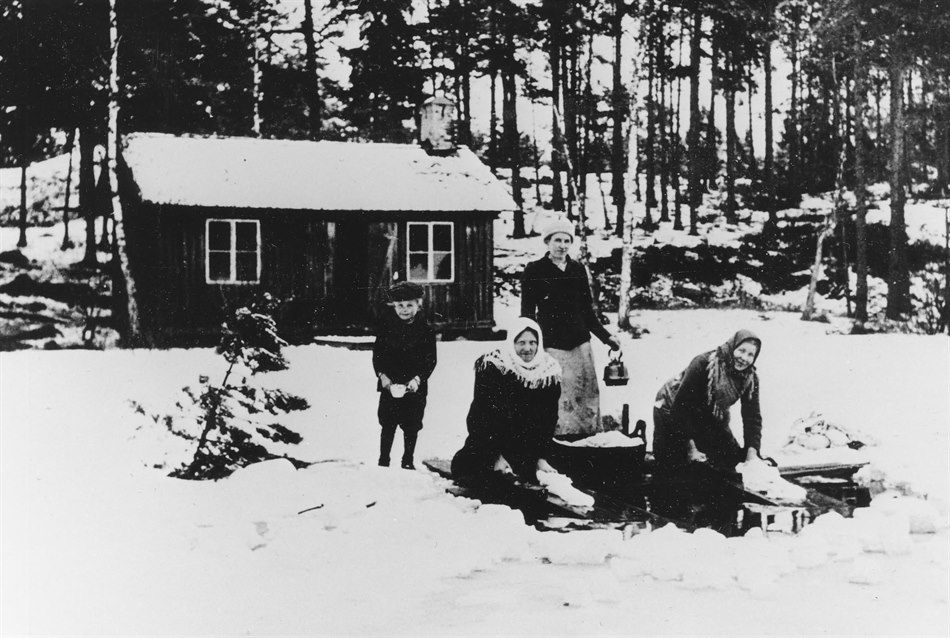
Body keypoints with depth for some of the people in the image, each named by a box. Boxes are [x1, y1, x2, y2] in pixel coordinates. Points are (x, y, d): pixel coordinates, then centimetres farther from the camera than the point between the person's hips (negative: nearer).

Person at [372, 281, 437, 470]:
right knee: (388, 424, 3)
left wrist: (418, 379, -19)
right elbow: (377, 352, 0)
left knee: (411, 426, 7)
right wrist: (381, 375, -13)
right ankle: (383, 461, 16)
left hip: (414, 385, 0)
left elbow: (430, 360, -6)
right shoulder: (387, 324, -5)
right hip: (389, 383, 0)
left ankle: (408, 462, 23)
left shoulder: (425, 328, -9)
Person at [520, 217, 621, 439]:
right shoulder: (534, 271, 0)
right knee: (558, 397, -11)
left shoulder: (578, 269, 12)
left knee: (587, 395, 1)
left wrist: (606, 336, 12)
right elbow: (527, 313, 1)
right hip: (551, 344, -4)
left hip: (580, 343, 4)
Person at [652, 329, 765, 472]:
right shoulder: (703, 363, -31)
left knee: (733, 460, 1)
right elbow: (681, 407, -30)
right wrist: (690, 447, -30)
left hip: (711, 420, 6)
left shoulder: (751, 378, -13)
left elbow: (752, 416, -12)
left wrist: (752, 453, -26)